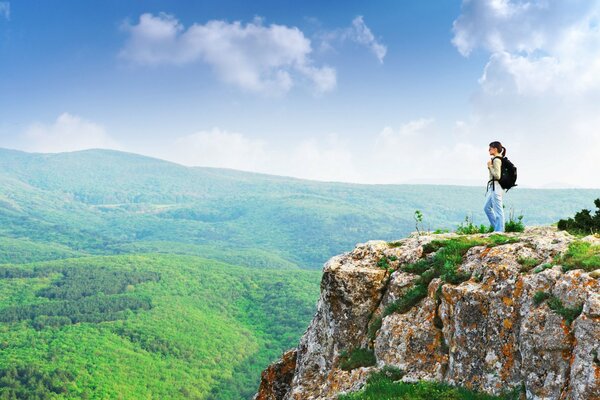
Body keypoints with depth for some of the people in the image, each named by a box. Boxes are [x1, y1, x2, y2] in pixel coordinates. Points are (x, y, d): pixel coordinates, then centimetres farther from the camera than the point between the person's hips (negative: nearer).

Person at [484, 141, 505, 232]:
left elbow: (497, 176, -20)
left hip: (496, 187, -11)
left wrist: (490, 167, -13)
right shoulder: (499, 159, 16)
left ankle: (499, 230, 0)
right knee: (487, 208, 14)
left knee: (498, 209, -5)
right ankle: (497, 227, 19)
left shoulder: (496, 160, -14)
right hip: (493, 187, 11)